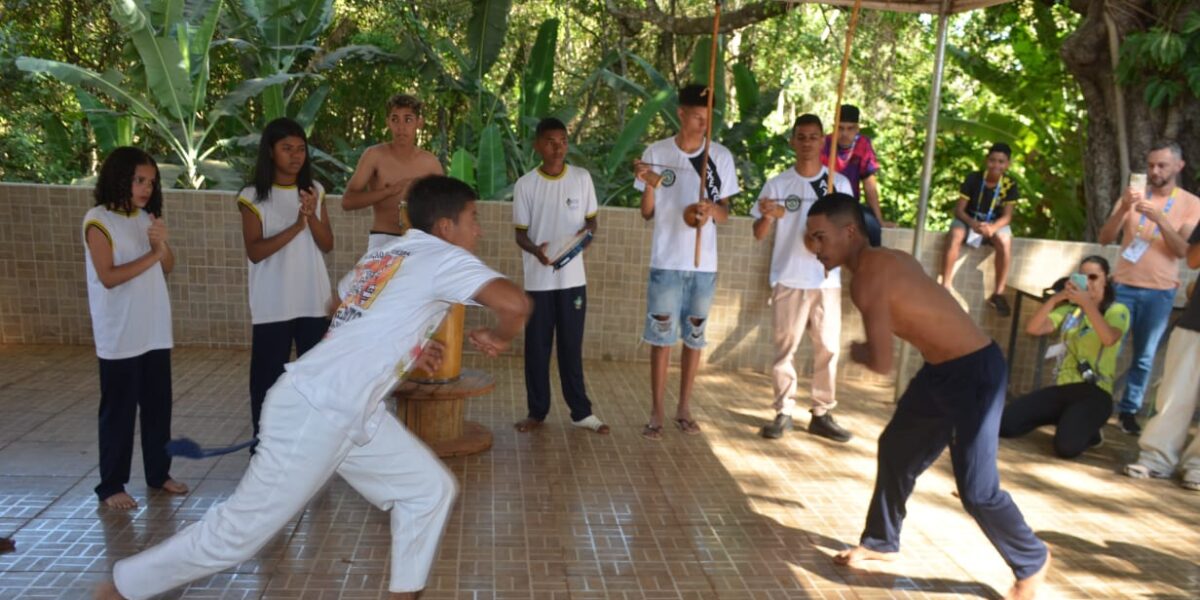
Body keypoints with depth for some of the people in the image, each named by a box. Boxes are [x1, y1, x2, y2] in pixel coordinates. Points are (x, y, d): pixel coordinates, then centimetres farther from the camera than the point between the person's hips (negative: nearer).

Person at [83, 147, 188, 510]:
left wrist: (162, 244, -8)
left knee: (158, 405, 12)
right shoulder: (98, 221, -10)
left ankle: (158, 473, 25)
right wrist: (151, 255, -14)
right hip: (120, 337, -6)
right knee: (119, 411, 2)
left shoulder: (147, 218, 10)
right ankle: (110, 485, 14)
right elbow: (108, 276, -17)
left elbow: (168, 268, 10)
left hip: (155, 331, 6)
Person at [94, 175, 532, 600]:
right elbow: (514, 303, -27)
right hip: (317, 413, -9)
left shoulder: (385, 255, 13)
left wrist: (405, 350, 24)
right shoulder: (444, 257, -12)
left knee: (431, 489, 9)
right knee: (241, 529, 6)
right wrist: (499, 338, -6)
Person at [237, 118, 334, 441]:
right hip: (273, 305, -3)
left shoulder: (315, 192, 7)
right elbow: (254, 252, -12)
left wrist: (311, 216, -16)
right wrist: (295, 226, -22)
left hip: (315, 300, 3)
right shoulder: (253, 197, -4)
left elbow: (327, 245, 3)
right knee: (268, 375, 5)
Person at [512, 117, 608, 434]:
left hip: (573, 276, 1)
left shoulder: (582, 177, 1)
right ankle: (537, 411, 19)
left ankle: (581, 412, 15)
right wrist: (535, 250, -21)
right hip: (538, 278, -1)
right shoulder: (525, 184, -2)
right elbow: (521, 232, 0)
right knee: (537, 346, 6)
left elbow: (592, 220, 9)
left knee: (572, 346, 7)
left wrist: (586, 233, -14)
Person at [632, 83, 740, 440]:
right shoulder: (656, 153, -2)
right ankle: (656, 413, 12)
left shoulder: (721, 156, 2)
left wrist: (712, 209, -18)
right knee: (661, 336, 2)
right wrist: (648, 185, -17)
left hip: (704, 263, 2)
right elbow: (647, 214, 2)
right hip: (666, 261, -2)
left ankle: (684, 408, 23)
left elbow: (725, 214, 4)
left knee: (695, 336, 10)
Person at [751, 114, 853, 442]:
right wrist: (767, 216, -22)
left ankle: (822, 414, 17)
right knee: (785, 348, 4)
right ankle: (783, 413, 13)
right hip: (789, 280, -1)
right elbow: (759, 234, -1)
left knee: (828, 348, 6)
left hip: (827, 280, 2)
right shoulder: (777, 184, 0)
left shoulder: (840, 183, 4)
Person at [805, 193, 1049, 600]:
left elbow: (882, 364, -24)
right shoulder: (882, 261, 6)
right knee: (896, 449, 16)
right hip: (941, 369, 10)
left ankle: (1032, 562, 24)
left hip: (973, 372, -10)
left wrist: (856, 353, -3)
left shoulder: (868, 278, -24)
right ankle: (881, 542, 33)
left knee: (976, 488, -3)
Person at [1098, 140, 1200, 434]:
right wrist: (1123, 209, -21)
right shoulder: (1134, 195, 3)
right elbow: (1105, 239, -4)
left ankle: (1129, 409, 13)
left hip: (1160, 292, 0)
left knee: (1144, 357, 4)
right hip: (1123, 286, 0)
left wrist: (1160, 218, -24)